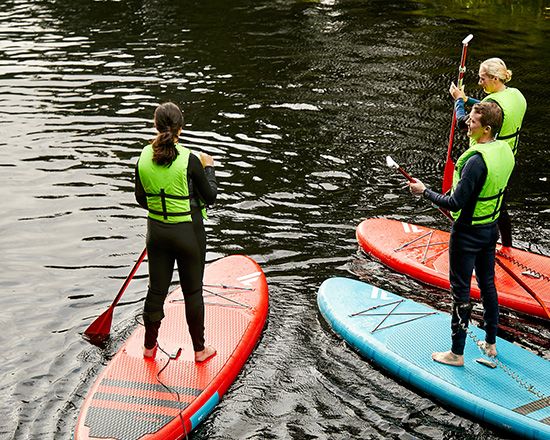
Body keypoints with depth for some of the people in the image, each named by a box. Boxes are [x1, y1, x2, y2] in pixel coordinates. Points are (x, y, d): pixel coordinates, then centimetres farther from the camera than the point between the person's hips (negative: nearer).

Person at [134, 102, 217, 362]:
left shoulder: (144, 158, -6)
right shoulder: (189, 160, -19)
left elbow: (141, 198, 5)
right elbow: (210, 196, -8)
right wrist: (208, 168, 7)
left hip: (156, 231, 4)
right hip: (188, 233, -4)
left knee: (156, 289, 16)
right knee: (192, 291, 10)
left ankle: (149, 346, 31)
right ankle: (200, 349, 24)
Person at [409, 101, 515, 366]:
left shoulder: (476, 160, -29)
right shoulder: (505, 151, -1)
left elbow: (455, 203, -27)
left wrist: (424, 191, -15)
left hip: (467, 233, -8)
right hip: (490, 229, 9)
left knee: (460, 291, 3)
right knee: (487, 284, 20)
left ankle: (457, 353, 14)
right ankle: (491, 343, 33)